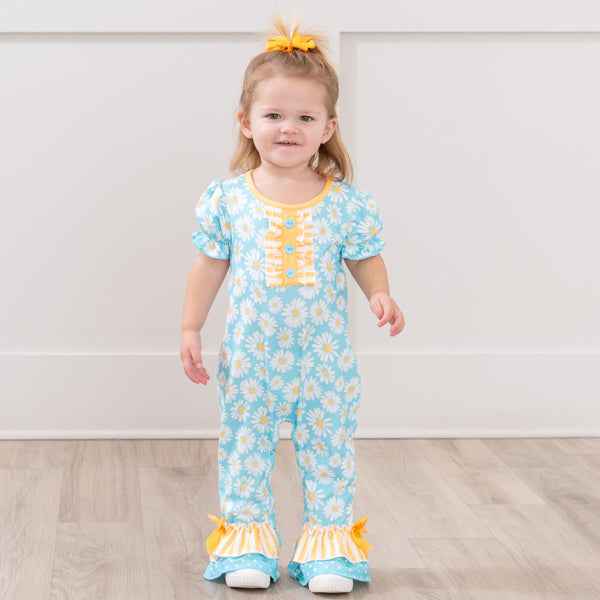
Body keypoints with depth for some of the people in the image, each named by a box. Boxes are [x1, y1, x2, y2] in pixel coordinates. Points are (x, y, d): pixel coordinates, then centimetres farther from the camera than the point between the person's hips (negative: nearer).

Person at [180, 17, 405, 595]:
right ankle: (247, 537, 24)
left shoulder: (346, 202, -6)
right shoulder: (227, 199, -5)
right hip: (250, 357, 1)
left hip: (325, 357, 0)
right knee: (244, 448, 9)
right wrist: (190, 330, 3)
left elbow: (365, 258, 5)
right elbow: (210, 265, 4)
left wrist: (380, 295, -14)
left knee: (328, 448, 8)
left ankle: (329, 540, 22)